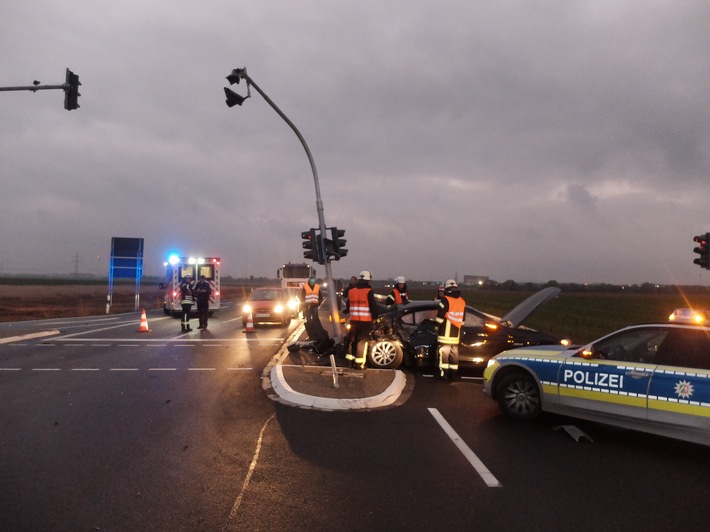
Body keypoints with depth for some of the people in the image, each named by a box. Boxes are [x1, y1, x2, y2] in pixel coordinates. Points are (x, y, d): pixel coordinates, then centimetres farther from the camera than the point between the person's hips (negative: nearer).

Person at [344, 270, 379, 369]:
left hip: (354, 320, 5)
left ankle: (351, 360, 22)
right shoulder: (369, 292, -9)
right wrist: (375, 317, 2)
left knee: (352, 340, 17)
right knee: (362, 341, 1)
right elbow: (373, 306, -11)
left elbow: (348, 306, 18)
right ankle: (359, 363, 1)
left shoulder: (351, 291, 9)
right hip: (365, 320, -5)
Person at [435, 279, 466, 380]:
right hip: (456, 334, 6)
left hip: (445, 334, -6)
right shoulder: (462, 302, 10)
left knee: (444, 353, -2)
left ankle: (443, 373, -4)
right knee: (454, 354, 11)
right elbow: (462, 319, 15)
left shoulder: (445, 300, -10)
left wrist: (437, 328, 1)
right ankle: (453, 374, 14)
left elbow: (440, 317, -11)